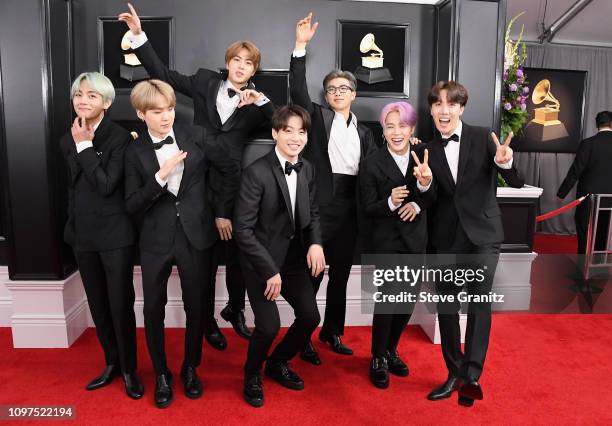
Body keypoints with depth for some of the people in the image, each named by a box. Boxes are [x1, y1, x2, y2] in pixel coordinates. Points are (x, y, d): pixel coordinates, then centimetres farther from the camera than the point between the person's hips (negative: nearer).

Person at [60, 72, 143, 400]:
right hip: (82, 234, 6)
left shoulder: (120, 137, -12)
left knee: (121, 305, 2)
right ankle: (111, 364, 33)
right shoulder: (68, 140, 8)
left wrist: (85, 145, -17)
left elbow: (106, 184, -20)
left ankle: (129, 369, 22)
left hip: (115, 234, -6)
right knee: (97, 305, 15)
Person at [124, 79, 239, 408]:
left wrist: (222, 210, 5)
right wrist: (161, 175, -20)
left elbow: (230, 170, 7)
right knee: (153, 309, 8)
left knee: (195, 306, 10)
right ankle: (161, 374, 31)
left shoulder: (195, 136, -1)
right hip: (156, 240, 0)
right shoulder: (135, 151, -1)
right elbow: (132, 205, -6)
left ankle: (190, 368, 33)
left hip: (195, 235, 0)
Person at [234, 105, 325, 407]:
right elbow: (243, 229, -20)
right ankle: (252, 375, 21)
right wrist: (270, 271, -20)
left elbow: (312, 213, 11)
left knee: (310, 316, 3)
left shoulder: (307, 169, 1)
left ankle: (278, 363, 33)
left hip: (295, 257, 6)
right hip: (261, 260, -6)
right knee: (269, 325, -13)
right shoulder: (256, 172, -19)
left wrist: (315, 242, -9)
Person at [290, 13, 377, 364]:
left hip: (349, 209, 5)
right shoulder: (318, 117, 5)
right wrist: (301, 46, -18)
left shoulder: (364, 132, 16)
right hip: (319, 207, -4)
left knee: (340, 276, 14)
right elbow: (298, 89, -11)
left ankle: (333, 332, 31)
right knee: (311, 274, 2)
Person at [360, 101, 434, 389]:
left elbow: (433, 200, 0)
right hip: (386, 241, -4)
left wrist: (418, 205, -22)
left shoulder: (423, 156, -2)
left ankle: (391, 350, 35)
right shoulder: (372, 164, -11)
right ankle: (378, 359, 18)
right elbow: (368, 209, -9)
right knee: (387, 299, -4)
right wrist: (390, 202, -27)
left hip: (415, 239, 4)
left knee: (408, 300, 12)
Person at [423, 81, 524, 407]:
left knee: (480, 303, -14)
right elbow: (430, 198, 3)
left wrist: (506, 163, -27)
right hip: (445, 240, 3)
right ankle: (455, 373, 24)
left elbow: (517, 183, -7)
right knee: (446, 307, 8)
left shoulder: (483, 138, -4)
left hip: (482, 234, -2)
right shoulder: (428, 149, 2)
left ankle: (471, 375, -4)